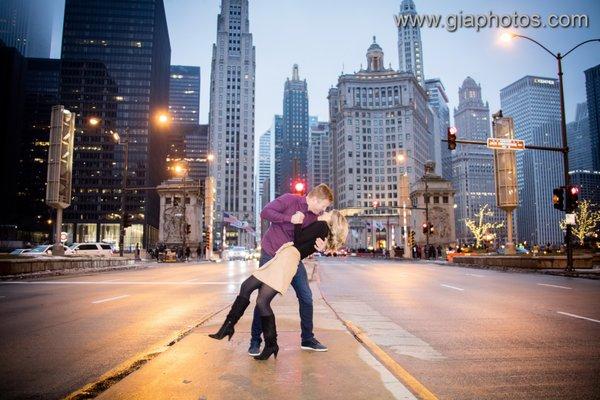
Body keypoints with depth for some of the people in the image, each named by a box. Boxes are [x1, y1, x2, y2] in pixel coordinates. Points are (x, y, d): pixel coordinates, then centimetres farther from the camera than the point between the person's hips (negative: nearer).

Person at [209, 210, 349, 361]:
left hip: (289, 258, -10)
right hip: (282, 257, 10)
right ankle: (228, 327, 10)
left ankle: (271, 345, -3)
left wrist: (297, 223, 2)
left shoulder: (322, 225, 0)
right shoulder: (320, 228, 25)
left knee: (262, 301, -14)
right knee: (246, 286, 6)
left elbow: (298, 240, -6)